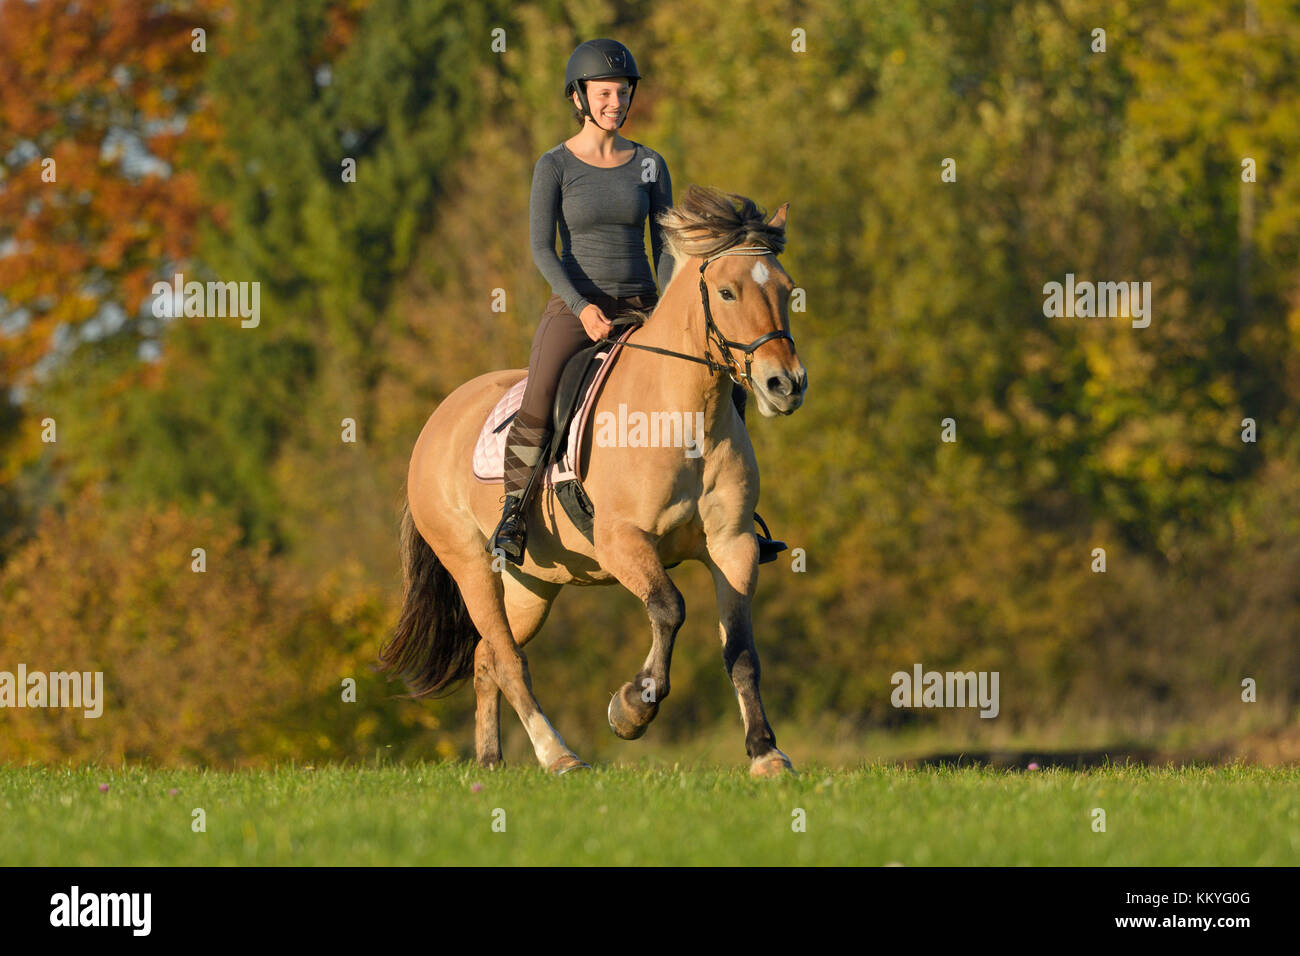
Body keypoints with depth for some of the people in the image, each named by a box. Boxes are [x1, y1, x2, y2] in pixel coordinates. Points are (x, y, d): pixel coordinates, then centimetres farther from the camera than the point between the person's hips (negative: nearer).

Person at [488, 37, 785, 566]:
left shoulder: (650, 165, 6)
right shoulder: (554, 166, -4)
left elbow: (665, 247, 6)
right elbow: (542, 249, -9)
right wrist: (582, 308, -22)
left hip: (639, 306, 4)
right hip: (575, 308, -4)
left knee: (729, 391, -7)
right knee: (539, 397, -31)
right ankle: (513, 515, -16)